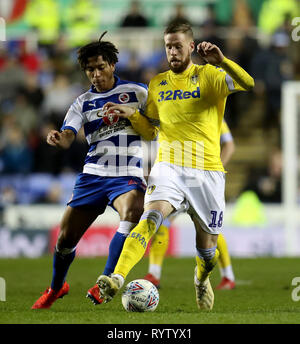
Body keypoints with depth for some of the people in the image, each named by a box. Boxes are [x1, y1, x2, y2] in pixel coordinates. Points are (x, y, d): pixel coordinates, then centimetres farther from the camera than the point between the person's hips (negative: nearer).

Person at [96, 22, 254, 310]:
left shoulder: (209, 76, 0)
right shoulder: (157, 84, 13)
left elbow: (249, 84, -18)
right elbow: (150, 130, 22)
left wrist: (221, 61, -33)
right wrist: (132, 115, 2)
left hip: (206, 170, -1)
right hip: (168, 166, 1)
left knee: (207, 247, 9)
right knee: (151, 217, -28)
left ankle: (201, 279, 45)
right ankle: (116, 279, -44)